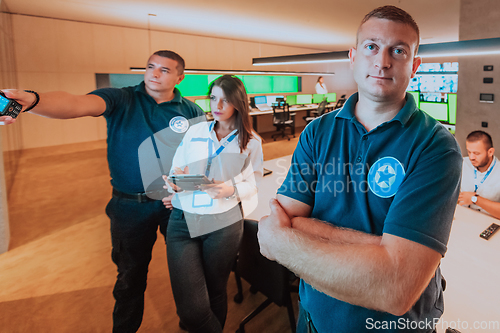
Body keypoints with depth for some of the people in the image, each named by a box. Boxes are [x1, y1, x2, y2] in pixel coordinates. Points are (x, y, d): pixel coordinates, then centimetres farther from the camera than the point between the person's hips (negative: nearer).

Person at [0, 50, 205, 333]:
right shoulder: (122, 100, -8)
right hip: (131, 206, -1)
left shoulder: (190, 111, -2)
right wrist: (32, 100, -45)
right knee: (131, 275, 17)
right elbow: (77, 103, -25)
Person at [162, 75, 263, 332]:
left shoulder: (251, 142, 7)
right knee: (190, 308, -6)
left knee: (215, 294, 13)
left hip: (223, 224, -1)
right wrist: (176, 185, -8)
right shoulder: (195, 131, 12)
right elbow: (176, 170, 14)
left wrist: (231, 189, -17)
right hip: (182, 219, 1)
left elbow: (253, 182, 3)